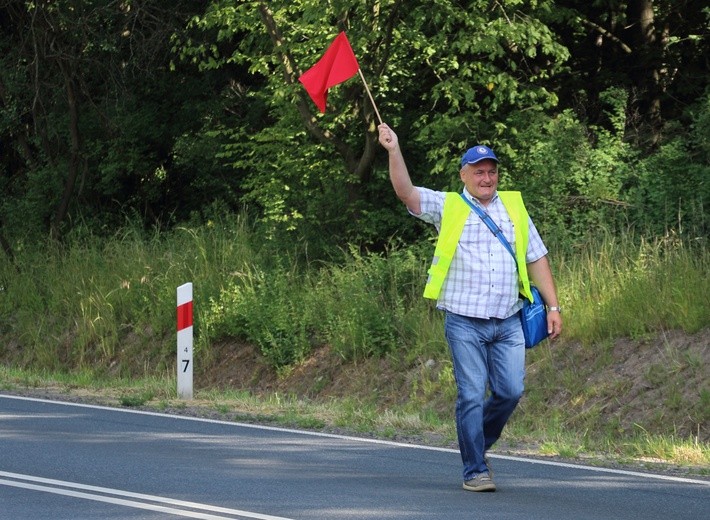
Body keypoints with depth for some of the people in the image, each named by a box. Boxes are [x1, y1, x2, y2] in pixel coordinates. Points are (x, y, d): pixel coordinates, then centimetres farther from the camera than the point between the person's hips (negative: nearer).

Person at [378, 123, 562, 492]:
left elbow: (536, 259, 16)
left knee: (510, 391, -2)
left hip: (508, 323, 3)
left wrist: (553, 306, 11)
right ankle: (475, 470, 1)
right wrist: (394, 151, -20)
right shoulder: (447, 208, 5)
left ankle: (478, 443, 24)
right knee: (472, 395, -6)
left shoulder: (514, 209, 14)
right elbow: (406, 192, -8)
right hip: (464, 323, -3)